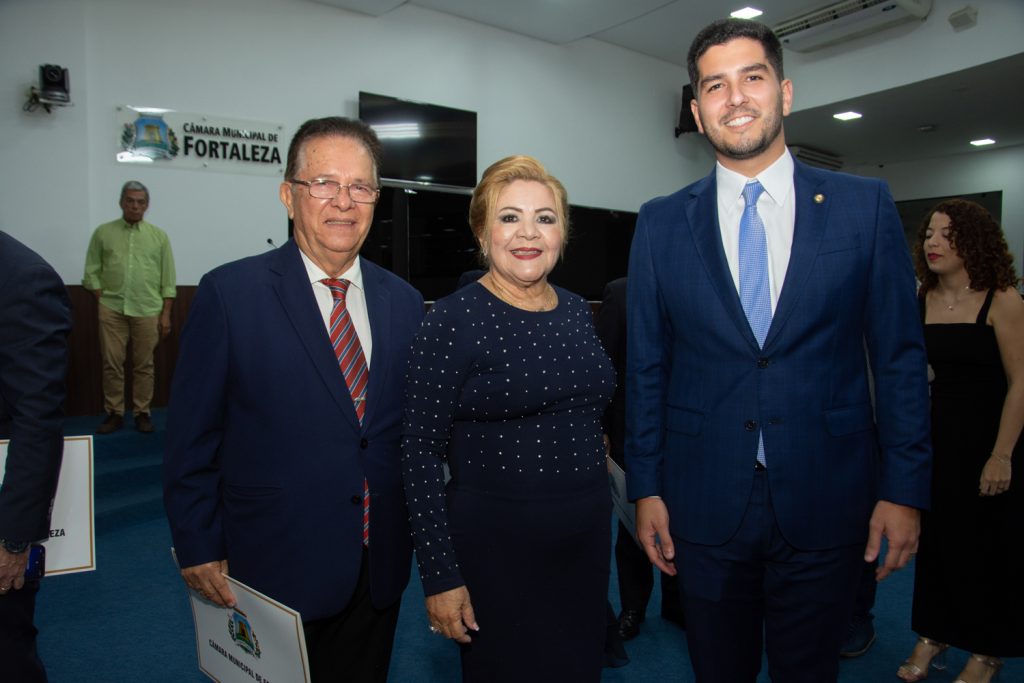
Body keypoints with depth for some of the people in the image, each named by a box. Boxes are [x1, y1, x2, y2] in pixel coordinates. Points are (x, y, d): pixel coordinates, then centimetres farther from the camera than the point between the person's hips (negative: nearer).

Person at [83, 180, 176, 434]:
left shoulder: (159, 236, 7)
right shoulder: (103, 232, 7)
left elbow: (167, 279, 5)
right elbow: (92, 272, 7)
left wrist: (166, 314, 0)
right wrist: (103, 299, -3)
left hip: (148, 310, 0)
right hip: (112, 309, 0)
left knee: (144, 365, 4)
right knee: (112, 363, 2)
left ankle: (142, 413, 13)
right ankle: (114, 413, 12)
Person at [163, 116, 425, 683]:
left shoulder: (403, 301, 2)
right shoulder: (229, 293, -10)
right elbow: (191, 437, -6)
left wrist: (419, 531, 7)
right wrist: (198, 549, -6)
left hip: (379, 569, 4)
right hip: (274, 570, -3)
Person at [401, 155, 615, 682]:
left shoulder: (578, 312, 5)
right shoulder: (453, 320, -13)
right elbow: (419, 454, -13)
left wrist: (599, 503, 11)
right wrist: (440, 577, -14)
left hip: (587, 541, 6)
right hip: (494, 549, -6)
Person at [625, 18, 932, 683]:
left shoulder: (865, 205, 0)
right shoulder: (662, 223, 1)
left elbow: (900, 354, 1)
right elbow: (646, 366, 2)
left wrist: (905, 487, -2)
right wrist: (646, 487, 1)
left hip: (826, 502, 0)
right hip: (704, 502, 1)